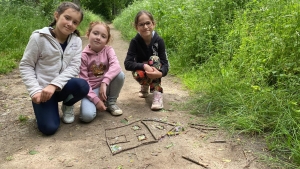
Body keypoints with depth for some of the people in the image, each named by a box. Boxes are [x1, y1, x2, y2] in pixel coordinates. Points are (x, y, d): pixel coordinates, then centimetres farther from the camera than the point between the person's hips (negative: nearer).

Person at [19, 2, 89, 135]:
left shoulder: (76, 41, -3)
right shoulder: (39, 37, -12)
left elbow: (74, 67, -11)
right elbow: (25, 66, -7)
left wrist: (54, 85, -24)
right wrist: (35, 91, -18)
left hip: (63, 86, 3)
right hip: (43, 89, -2)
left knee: (82, 86, -31)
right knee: (49, 128, -17)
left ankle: (68, 105, 4)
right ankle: (44, 109, 20)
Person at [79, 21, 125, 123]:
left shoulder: (108, 50, -6)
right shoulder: (83, 56, -12)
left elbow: (116, 66, -26)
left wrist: (104, 82, -39)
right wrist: (95, 99, -21)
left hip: (105, 86, 3)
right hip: (91, 89, -3)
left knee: (120, 74, -26)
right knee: (87, 115, -29)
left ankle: (111, 103, -4)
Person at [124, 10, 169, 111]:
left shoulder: (159, 40, -19)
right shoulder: (135, 41, -19)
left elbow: (165, 62, -22)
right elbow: (127, 63, -25)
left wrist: (160, 73, -45)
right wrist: (144, 66, -41)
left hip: (155, 71, 1)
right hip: (142, 70, 0)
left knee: (154, 58, -31)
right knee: (137, 74, -34)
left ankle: (157, 95, -27)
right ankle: (145, 87, 5)